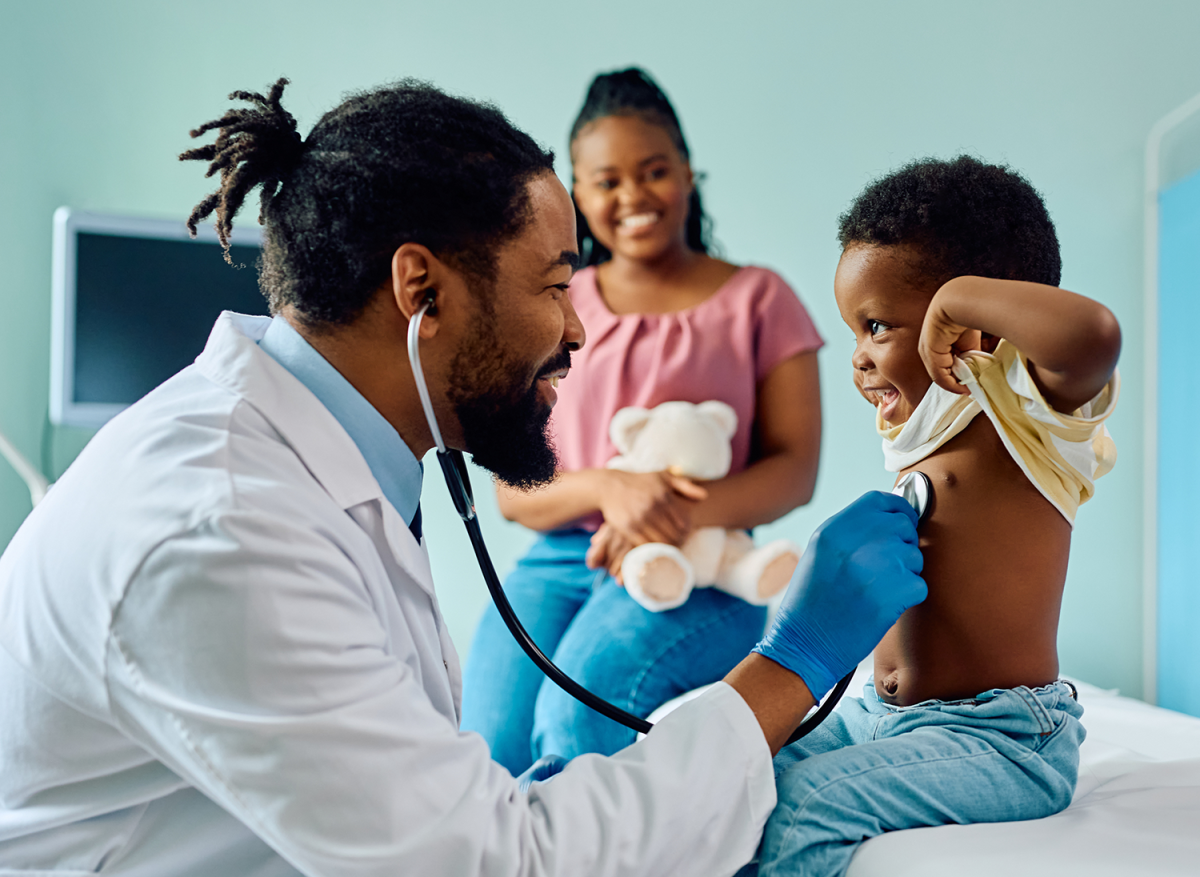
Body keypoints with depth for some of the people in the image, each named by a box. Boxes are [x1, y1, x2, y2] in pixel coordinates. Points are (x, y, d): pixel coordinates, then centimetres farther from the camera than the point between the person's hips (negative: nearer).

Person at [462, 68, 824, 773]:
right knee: (491, 751, -27)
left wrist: (684, 517, -18)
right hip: (558, 563, 3)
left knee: (581, 700, -32)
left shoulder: (757, 299, 10)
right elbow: (512, 491, 9)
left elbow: (796, 467, 1)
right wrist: (607, 487, -15)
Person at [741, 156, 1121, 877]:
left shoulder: (1028, 405, -15)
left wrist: (956, 297, -27)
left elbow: (1094, 333, -38)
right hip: (879, 713, 9)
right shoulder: (925, 427, 12)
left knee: (790, 809, -25)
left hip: (1001, 739, -9)